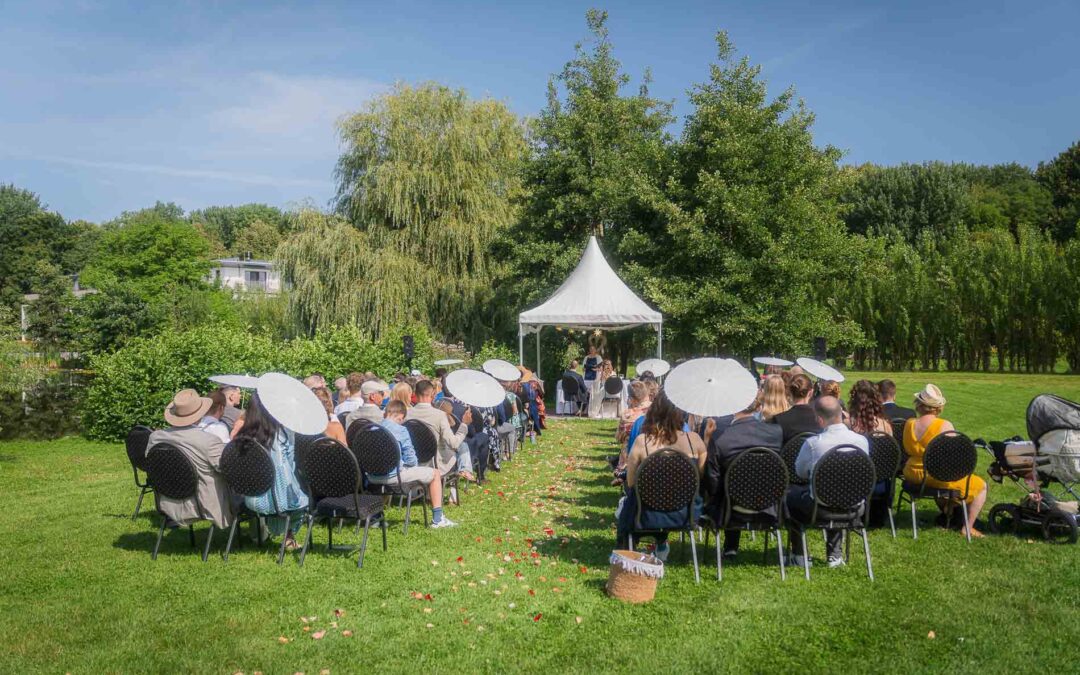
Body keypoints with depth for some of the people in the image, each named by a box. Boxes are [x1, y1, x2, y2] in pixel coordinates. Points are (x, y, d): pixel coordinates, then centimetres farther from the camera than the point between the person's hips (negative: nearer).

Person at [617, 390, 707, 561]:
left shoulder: (642, 441, -18)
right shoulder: (694, 439, -13)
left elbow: (630, 483, -10)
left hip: (651, 517, -2)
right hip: (687, 515, 3)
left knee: (626, 503, 30)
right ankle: (661, 546, 50)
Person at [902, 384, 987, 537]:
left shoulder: (909, 423, -4)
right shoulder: (945, 425, -18)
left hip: (913, 475, 6)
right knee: (981, 485, 14)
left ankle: (945, 510, 48)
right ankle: (968, 527, 12)